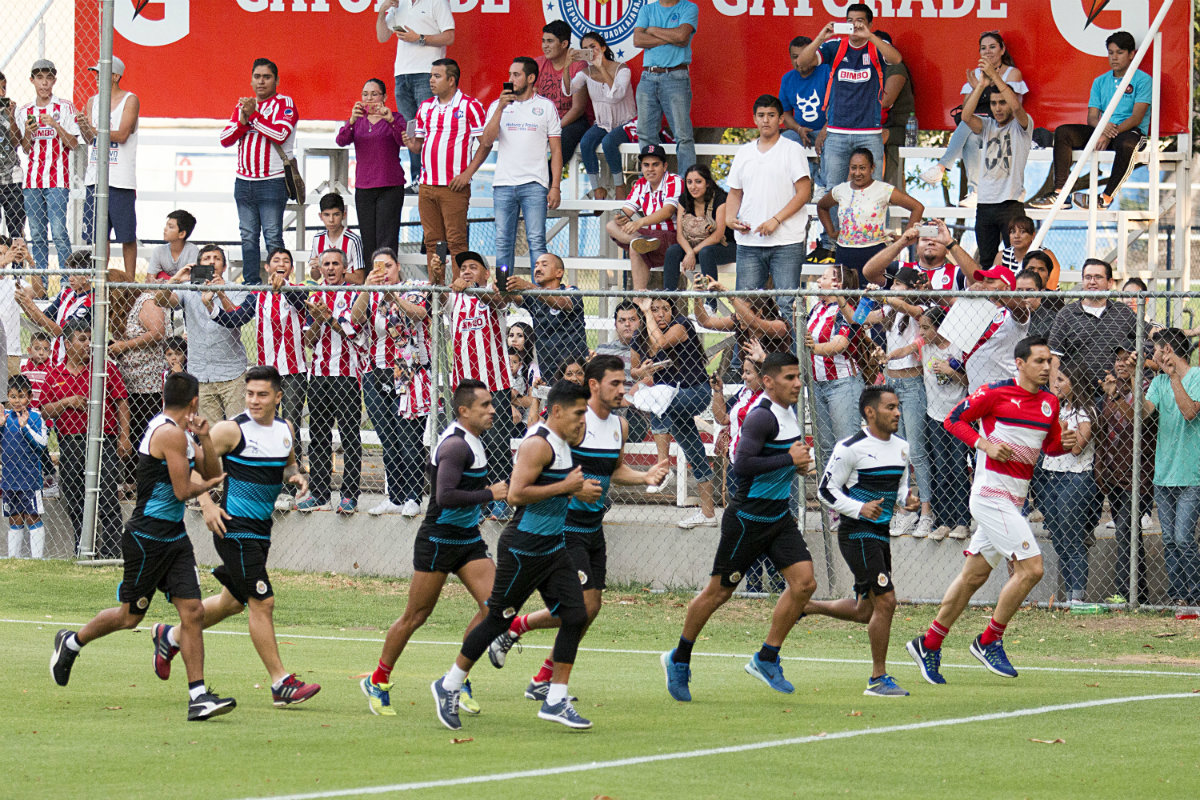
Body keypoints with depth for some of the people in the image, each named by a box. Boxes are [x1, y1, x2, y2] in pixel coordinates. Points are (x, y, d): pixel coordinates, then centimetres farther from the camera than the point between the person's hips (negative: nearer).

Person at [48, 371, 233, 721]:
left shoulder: (183, 433, 11)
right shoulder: (170, 434, -19)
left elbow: (212, 473, 12)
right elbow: (182, 491, -20)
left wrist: (205, 439, -3)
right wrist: (209, 484, 0)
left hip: (174, 536, 8)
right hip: (148, 537, -8)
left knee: (192, 612, -3)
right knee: (130, 615, 6)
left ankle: (198, 696, -6)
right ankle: (71, 643, 31)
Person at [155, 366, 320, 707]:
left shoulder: (286, 430, 8)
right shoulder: (232, 430, -12)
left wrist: (297, 475, 2)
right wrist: (207, 504, -19)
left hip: (261, 527, 8)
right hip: (234, 526, -8)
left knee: (233, 600, 20)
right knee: (262, 602, -11)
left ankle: (170, 637, 41)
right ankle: (281, 684, -7)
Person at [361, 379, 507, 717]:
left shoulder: (471, 442, 11)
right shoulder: (455, 445, -20)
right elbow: (445, 497, -30)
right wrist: (489, 494, -23)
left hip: (468, 538, 9)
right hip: (438, 539, -9)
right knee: (416, 616, 0)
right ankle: (378, 682, 17)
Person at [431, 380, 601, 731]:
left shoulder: (560, 443, 12)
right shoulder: (538, 444, -18)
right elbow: (516, 494, -25)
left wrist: (578, 490, 9)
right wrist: (565, 487, -22)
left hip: (554, 545, 9)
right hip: (524, 547, -9)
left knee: (576, 616, -2)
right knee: (498, 620, 2)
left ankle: (555, 701, 3)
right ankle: (449, 686, 19)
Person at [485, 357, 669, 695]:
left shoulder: (619, 425, 9)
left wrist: (646, 477, 7)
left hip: (593, 528, 8)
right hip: (565, 526, -8)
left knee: (590, 608, 6)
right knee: (582, 606, -15)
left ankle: (544, 681, 16)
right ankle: (511, 627, 7)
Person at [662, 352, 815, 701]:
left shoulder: (788, 413, 9)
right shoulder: (762, 417, -20)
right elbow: (742, 463, -30)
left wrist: (797, 463, 6)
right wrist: (789, 459, -24)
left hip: (779, 516, 8)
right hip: (748, 518, -8)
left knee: (804, 582, -6)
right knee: (719, 591, 2)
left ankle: (766, 659, 4)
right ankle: (679, 660, 19)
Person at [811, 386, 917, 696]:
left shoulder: (901, 448, 10)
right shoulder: (851, 448, -13)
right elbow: (825, 490, -10)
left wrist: (907, 499, 0)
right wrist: (859, 508, -23)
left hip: (881, 534, 8)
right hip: (857, 533, -8)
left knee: (865, 611, 15)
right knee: (885, 601, -14)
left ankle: (803, 606, 35)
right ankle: (878, 679, -5)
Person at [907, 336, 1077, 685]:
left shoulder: (1049, 402, 10)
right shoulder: (996, 393, -11)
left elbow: (1050, 445, 22)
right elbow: (954, 419, -4)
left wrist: (1065, 444, -1)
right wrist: (986, 445, -17)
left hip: (1013, 500, 8)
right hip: (991, 495, -8)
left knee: (974, 575, 13)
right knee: (1030, 568, -14)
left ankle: (929, 645, 23)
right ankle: (989, 641, -1)